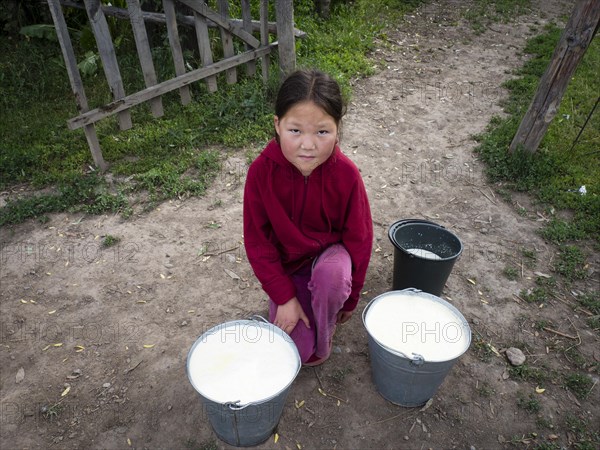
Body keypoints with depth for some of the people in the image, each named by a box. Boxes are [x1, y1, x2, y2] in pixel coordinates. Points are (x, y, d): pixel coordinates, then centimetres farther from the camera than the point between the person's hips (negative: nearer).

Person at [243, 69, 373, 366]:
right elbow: (257, 240, -13)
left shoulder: (346, 174, -23)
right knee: (295, 352, -11)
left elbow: (358, 238, -10)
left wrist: (349, 297, -2)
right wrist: (284, 296, -15)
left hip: (330, 252, 0)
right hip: (286, 263, 1)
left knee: (332, 274, -38)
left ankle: (322, 343, -5)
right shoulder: (261, 171, -22)